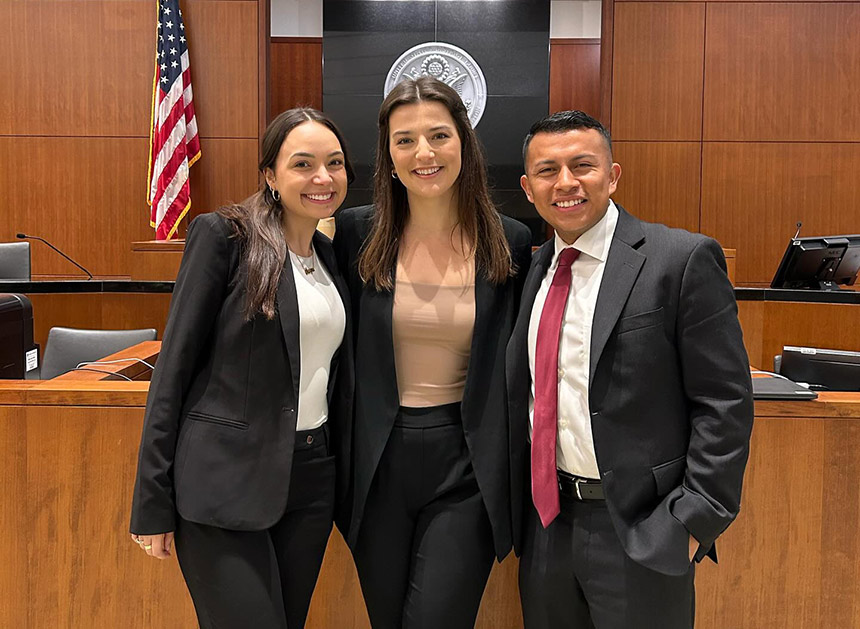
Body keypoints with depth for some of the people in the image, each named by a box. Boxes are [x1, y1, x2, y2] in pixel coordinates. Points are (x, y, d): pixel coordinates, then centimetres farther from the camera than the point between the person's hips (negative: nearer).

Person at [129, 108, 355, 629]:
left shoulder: (333, 256, 11)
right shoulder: (223, 235, -8)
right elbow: (175, 367, -9)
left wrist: (343, 480, 11)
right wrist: (153, 502, -9)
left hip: (312, 480, 6)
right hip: (224, 483, -6)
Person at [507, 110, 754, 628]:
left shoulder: (683, 260, -11)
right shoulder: (533, 270, 6)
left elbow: (724, 403, -12)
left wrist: (696, 521, -14)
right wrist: (521, 505, 9)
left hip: (640, 528, -5)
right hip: (546, 521, 6)